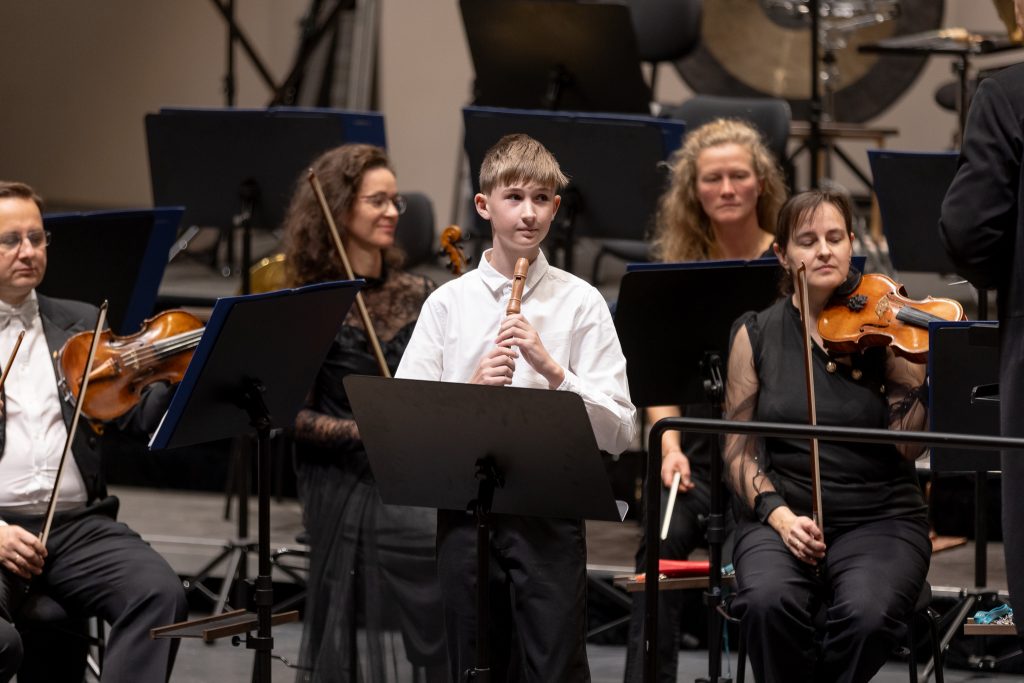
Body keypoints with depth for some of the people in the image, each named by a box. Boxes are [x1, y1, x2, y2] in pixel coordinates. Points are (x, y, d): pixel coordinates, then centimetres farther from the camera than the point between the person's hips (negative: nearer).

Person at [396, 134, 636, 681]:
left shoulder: (580, 303, 1)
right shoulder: (448, 303, 5)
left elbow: (618, 432, -5)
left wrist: (551, 368, -16)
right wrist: (471, 387, -15)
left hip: (550, 512, -2)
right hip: (464, 508, 2)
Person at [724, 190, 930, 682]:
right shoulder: (756, 335, 6)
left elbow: (909, 444, -7)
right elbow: (739, 453, 5)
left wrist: (918, 374, -23)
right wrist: (778, 513, -12)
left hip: (880, 518, -1)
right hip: (784, 518, 1)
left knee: (866, 613, -32)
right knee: (768, 602, -32)